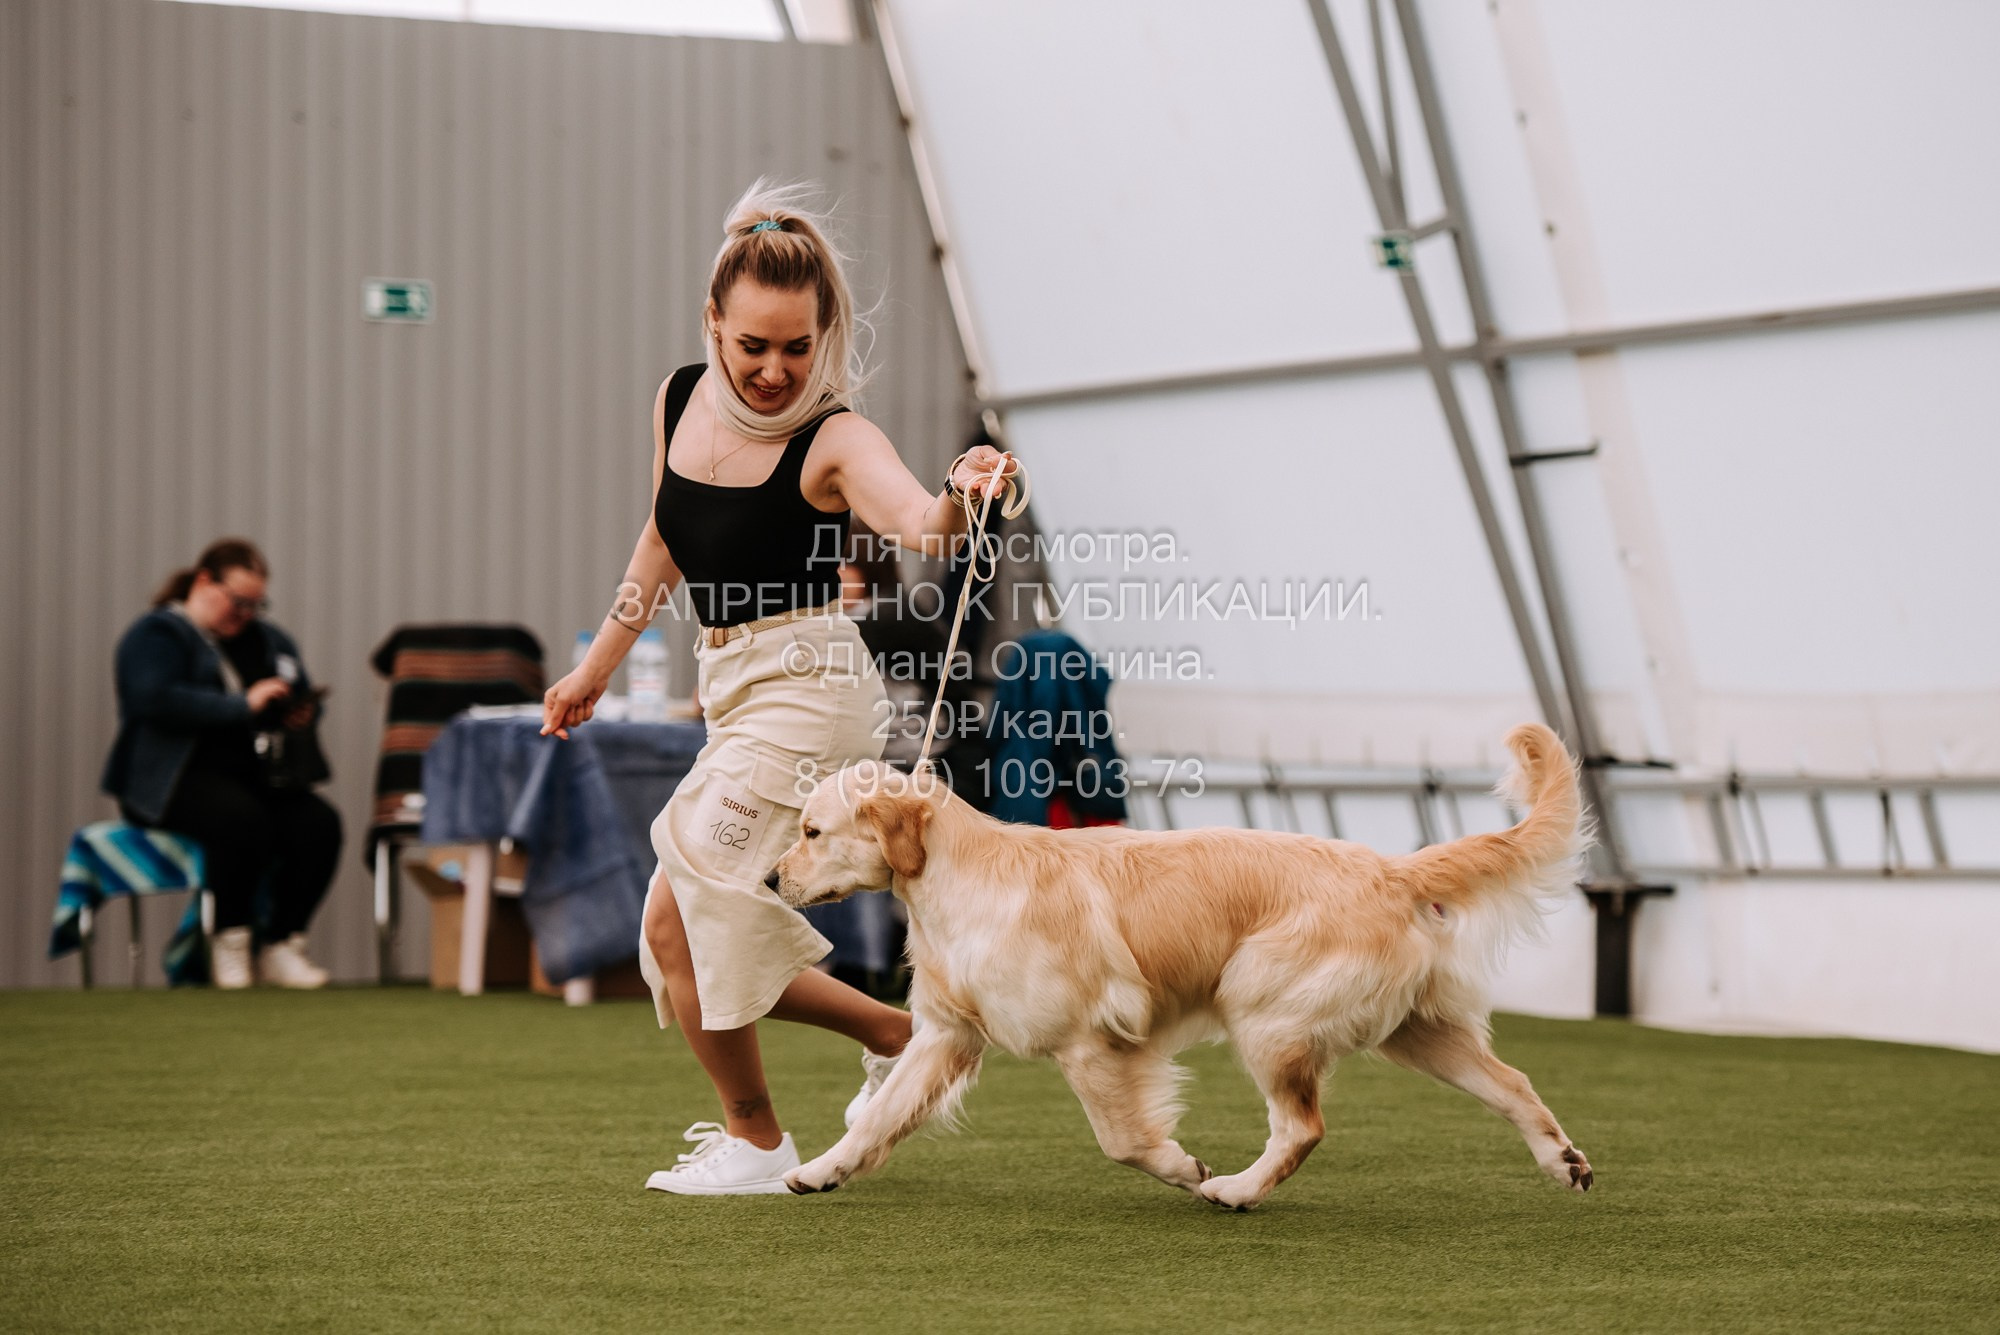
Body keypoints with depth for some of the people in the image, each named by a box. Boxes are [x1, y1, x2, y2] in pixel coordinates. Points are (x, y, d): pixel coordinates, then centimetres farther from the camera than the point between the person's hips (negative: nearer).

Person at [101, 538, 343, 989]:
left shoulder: (267, 640, 22)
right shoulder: (157, 634, -1)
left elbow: (303, 699, 29)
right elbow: (156, 700, -19)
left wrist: (301, 714, 2)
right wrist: (243, 705, -22)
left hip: (251, 776, 6)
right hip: (172, 780, -6)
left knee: (318, 823, -24)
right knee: (244, 820, -37)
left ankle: (283, 945, -14)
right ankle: (230, 941, -16)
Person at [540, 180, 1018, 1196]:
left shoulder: (834, 441, -16)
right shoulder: (680, 400, 4)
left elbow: (921, 528, -35)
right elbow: (666, 540, 20)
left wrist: (962, 495, -58)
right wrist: (597, 665, 26)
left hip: (807, 689, -8)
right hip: (735, 696, 8)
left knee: (680, 920, -10)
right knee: (700, 935, 11)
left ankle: (754, 1140, 8)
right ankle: (900, 1037, 26)